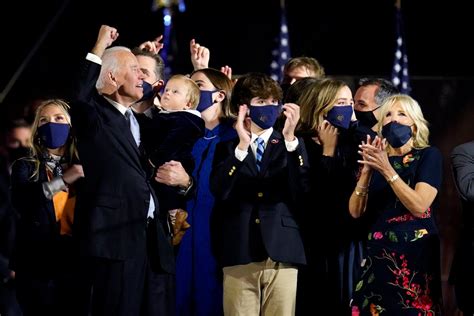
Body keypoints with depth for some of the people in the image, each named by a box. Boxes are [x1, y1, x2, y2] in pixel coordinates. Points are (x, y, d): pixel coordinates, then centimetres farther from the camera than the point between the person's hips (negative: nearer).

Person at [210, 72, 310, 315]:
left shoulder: (292, 146, 12)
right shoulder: (227, 147, 10)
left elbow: (303, 190, -6)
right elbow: (219, 191, -7)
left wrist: (290, 139, -14)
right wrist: (242, 145, -15)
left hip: (282, 254, 1)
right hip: (240, 256, -1)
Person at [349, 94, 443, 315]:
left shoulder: (428, 155, 1)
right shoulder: (376, 159, 12)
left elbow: (419, 206, -14)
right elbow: (356, 212, 1)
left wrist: (387, 171, -19)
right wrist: (367, 171, -11)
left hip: (414, 253, -4)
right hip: (378, 253, 4)